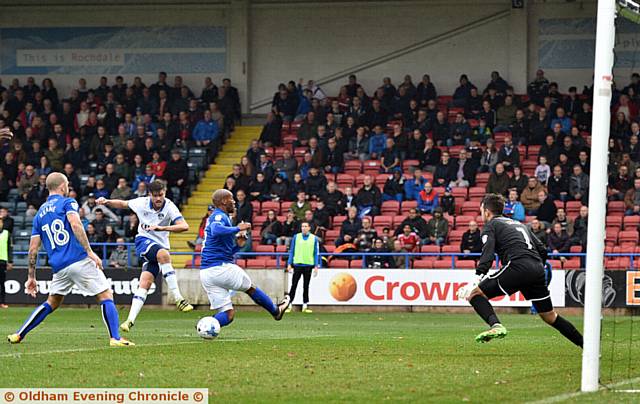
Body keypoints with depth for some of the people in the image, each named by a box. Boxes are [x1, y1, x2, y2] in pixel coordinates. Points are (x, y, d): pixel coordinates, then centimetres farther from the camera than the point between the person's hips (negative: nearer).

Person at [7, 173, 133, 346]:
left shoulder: (40, 213, 19)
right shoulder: (67, 203, 3)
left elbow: (33, 248, 15)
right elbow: (75, 224, -17)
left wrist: (31, 277, 20)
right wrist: (90, 252, -21)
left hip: (58, 267, 6)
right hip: (80, 260, -6)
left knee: (52, 303, 22)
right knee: (106, 296, -1)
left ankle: (19, 335, 19)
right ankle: (115, 338, -14)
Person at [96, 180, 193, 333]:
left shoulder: (169, 207, -10)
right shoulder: (142, 203, -3)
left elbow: (184, 226, -22)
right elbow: (122, 204, 17)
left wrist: (161, 228, -32)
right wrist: (107, 202, 1)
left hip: (160, 245, 1)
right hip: (144, 241, -1)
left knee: (145, 283, -12)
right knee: (163, 254, -34)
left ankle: (131, 319, -10)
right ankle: (178, 299, -37)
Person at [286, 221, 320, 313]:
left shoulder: (314, 238, 5)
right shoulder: (296, 237, 5)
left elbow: (316, 253, 6)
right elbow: (291, 251, 7)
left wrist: (316, 266, -1)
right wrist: (289, 264, 0)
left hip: (308, 265, 0)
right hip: (297, 264, 0)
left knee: (306, 286, 6)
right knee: (293, 285, -3)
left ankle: (305, 306, 11)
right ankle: (289, 305, -1)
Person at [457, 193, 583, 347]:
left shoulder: (491, 226, 11)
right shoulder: (520, 224, 32)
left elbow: (488, 255, -7)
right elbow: (542, 250, 26)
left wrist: (476, 281, -17)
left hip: (518, 267, -7)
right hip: (537, 269, 7)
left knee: (475, 294, -4)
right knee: (549, 316, 20)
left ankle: (495, 325, -29)